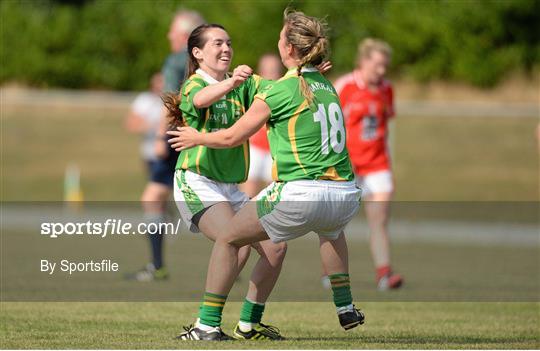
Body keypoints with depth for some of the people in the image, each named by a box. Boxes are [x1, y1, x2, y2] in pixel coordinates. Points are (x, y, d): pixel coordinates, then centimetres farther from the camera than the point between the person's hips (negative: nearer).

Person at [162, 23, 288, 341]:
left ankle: (249, 323, 13)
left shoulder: (242, 84, 10)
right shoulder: (194, 85, -10)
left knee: (276, 247, 2)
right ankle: (207, 325, -21)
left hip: (230, 188, 8)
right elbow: (202, 99, -35)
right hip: (197, 183, -8)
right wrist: (231, 82, -55)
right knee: (237, 244, -26)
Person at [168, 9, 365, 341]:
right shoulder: (328, 88, 13)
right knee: (331, 231, 43)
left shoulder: (280, 92, -6)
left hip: (301, 195, -6)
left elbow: (232, 137, 3)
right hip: (346, 197, 6)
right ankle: (346, 309, 37)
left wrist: (196, 138, 23)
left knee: (228, 238, 12)